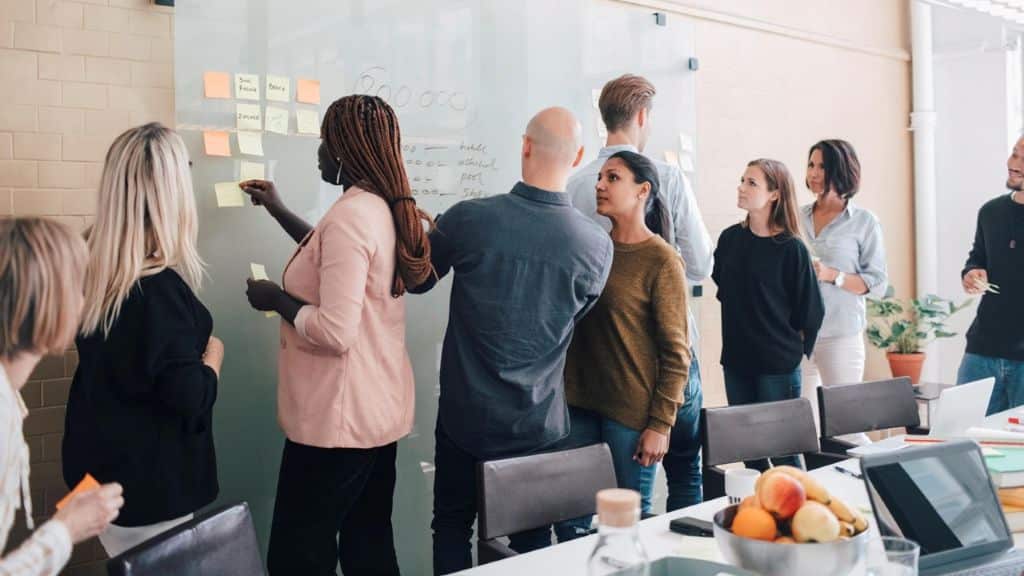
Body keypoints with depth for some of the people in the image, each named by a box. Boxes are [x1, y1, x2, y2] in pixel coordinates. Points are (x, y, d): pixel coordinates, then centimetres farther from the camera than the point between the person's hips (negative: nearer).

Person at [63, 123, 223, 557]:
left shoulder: (91, 264, -3)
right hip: (153, 484, -8)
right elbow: (191, 401, -24)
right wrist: (213, 352, -6)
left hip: (96, 466, 8)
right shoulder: (160, 288, -26)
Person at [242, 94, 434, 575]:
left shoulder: (351, 214, -21)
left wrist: (276, 298, -10)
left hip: (339, 418, -9)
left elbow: (334, 332, -26)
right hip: (380, 409, 9)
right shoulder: (387, 209, 7)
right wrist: (277, 210, 29)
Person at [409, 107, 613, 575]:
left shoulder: (467, 218, -17)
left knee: (452, 527, 17)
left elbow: (417, 281, 2)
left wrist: (426, 234, 22)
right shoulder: (598, 246, -13)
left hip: (466, 417, -1)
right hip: (540, 424, 1)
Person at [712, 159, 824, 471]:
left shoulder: (791, 248, -11)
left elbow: (810, 310, -5)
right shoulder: (730, 238, 3)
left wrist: (795, 349, 4)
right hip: (736, 361, 5)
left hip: (778, 365, -5)